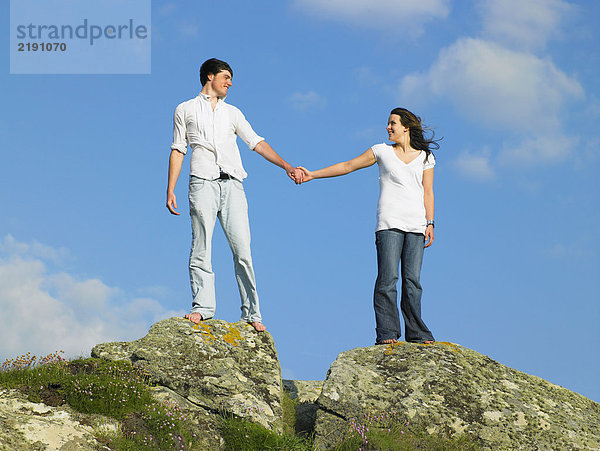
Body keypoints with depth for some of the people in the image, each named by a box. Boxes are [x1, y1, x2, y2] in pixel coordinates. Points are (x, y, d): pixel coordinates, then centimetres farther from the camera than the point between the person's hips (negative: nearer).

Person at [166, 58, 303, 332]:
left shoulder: (232, 113, 23)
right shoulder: (185, 110, 17)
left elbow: (257, 143, 15)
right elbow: (177, 151, 14)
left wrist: (286, 166, 2)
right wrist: (170, 190, 5)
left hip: (232, 185, 2)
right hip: (203, 183, -2)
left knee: (243, 250, -7)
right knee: (201, 249, -10)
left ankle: (251, 313, -6)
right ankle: (202, 307, -9)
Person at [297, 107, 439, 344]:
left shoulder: (425, 157, 14)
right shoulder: (382, 151, 12)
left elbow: (427, 192, 14)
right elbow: (347, 166, 14)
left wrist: (430, 223, 4)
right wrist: (313, 175, 10)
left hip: (416, 225, 1)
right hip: (389, 223, -1)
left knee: (412, 279, -4)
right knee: (388, 277, -12)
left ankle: (416, 334, 0)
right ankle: (387, 332, -13)